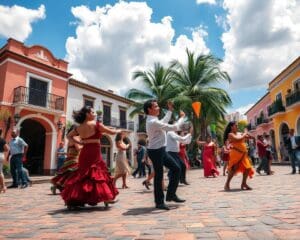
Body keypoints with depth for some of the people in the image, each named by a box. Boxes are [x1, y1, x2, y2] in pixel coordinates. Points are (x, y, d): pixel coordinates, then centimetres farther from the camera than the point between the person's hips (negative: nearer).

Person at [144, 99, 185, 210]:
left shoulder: (154, 121, 10)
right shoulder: (153, 122, -21)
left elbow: (164, 122, 30)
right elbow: (174, 127, -20)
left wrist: (170, 110, 29)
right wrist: (182, 117, -5)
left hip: (160, 150, 10)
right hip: (156, 151, -10)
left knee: (176, 169, 12)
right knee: (159, 176, 0)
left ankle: (171, 194, 22)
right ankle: (159, 202, 16)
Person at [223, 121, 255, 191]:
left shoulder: (240, 133, 16)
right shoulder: (230, 134, -5)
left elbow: (250, 137, 18)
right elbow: (238, 139, -19)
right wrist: (245, 133, -5)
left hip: (243, 153, 7)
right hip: (235, 153, -7)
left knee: (247, 168, 3)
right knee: (234, 169, -9)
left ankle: (244, 184, 17)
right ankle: (227, 184, 3)